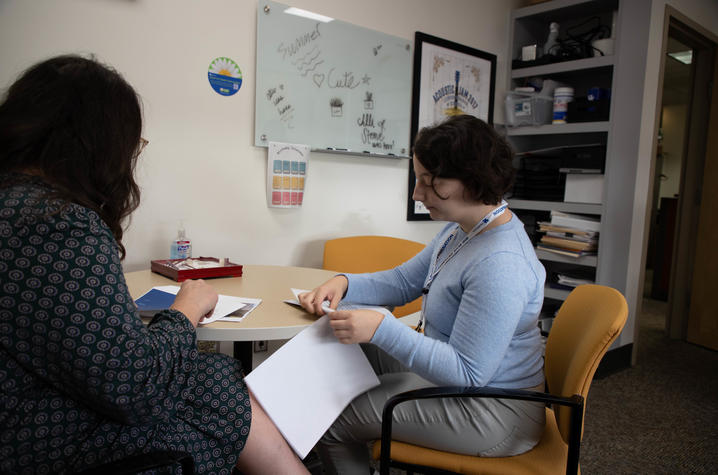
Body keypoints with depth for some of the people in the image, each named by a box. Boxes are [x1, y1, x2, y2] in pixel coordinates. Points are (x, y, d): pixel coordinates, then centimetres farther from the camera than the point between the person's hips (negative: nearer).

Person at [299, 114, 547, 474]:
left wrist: (382, 329, -34)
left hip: (490, 415, -9)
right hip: (452, 372, 10)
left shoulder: (500, 267, -31)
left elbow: (467, 373, -30)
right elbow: (404, 281, 8)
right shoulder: (461, 230, 1)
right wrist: (343, 283, -8)